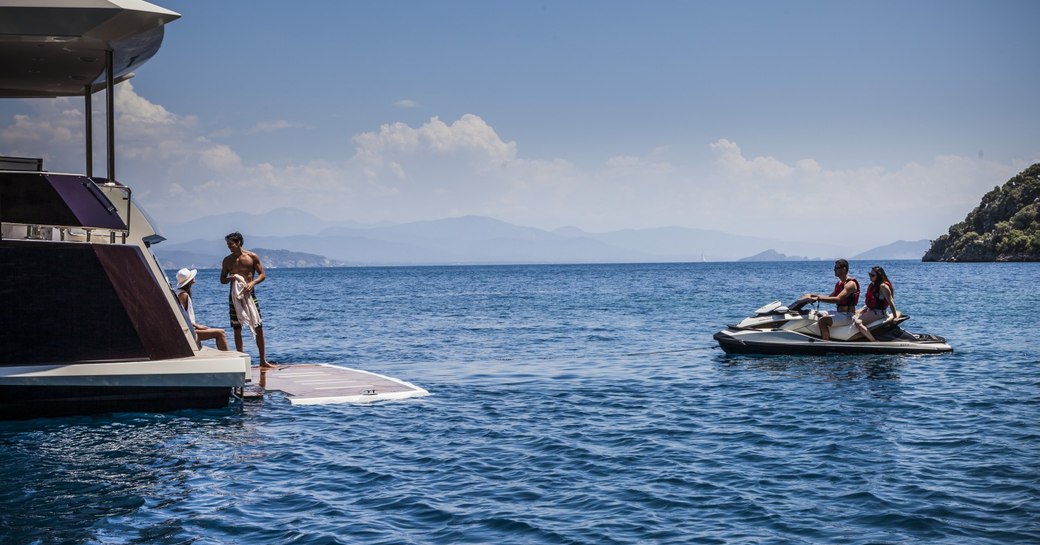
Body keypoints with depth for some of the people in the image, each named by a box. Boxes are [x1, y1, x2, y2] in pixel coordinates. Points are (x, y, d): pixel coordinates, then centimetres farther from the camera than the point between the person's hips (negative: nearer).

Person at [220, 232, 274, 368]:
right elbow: (222, 280, 12)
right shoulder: (227, 260, 7)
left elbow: (262, 275, 1)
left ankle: (263, 360, 5)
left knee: (258, 326, -2)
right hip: (234, 295, 2)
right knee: (237, 329, 2)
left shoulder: (252, 257, 0)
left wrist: (252, 283, -17)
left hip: (249, 294, -2)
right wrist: (230, 278, -11)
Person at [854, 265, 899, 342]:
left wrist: (895, 316, -17)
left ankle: (874, 342, -30)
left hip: (878, 312, -11)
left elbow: (890, 302, -17)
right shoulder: (872, 285, 13)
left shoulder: (883, 286, -16)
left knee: (858, 322, -28)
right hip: (870, 309, 11)